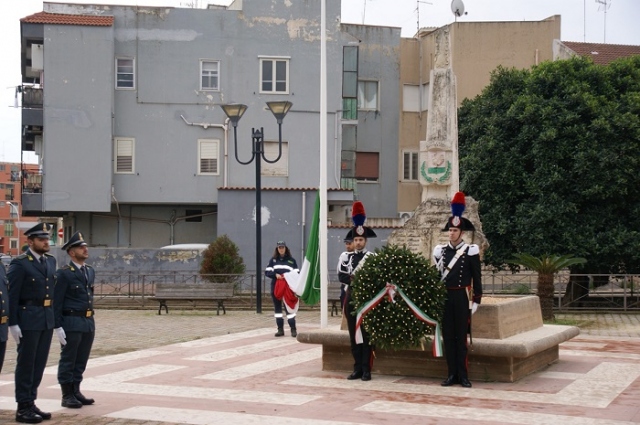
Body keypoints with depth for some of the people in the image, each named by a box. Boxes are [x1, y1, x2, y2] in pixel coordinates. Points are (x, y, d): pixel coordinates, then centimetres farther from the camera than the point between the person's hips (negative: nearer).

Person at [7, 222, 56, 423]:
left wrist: (53, 318, 12)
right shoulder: (19, 263, -10)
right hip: (28, 320, -7)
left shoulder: (51, 261, 11)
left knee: (39, 364, 11)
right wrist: (13, 324, -16)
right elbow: (11, 295, -12)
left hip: (47, 320, 7)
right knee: (26, 364, 1)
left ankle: (31, 402, 20)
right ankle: (23, 408, 8)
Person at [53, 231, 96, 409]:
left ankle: (76, 391, 23)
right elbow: (56, 302, -11)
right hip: (71, 322, -7)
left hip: (89, 322, 7)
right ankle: (67, 396, 8)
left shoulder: (90, 271, 13)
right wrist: (58, 327, -15)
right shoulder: (63, 273, -9)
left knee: (81, 360, 12)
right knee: (68, 360, 2)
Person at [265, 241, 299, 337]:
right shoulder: (273, 260, 9)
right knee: (277, 308, 6)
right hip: (276, 287, 3)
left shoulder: (291, 260, 6)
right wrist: (275, 275, -15)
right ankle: (280, 329, 12)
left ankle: (293, 329, -2)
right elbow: (267, 272, 2)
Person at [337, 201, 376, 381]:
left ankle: (366, 369, 3)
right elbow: (341, 276, -6)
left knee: (366, 335, -1)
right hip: (351, 298, 3)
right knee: (353, 335, 7)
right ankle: (357, 368, 13)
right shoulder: (345, 257, 7)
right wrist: (355, 280, -19)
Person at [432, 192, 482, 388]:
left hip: (462, 298, -3)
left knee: (461, 336, 0)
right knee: (448, 336, 5)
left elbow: (477, 278, -1)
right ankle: (452, 374, 10)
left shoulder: (471, 251, -3)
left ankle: (463, 375, 5)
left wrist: (476, 301, -5)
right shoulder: (440, 250, 7)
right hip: (444, 297, 3)